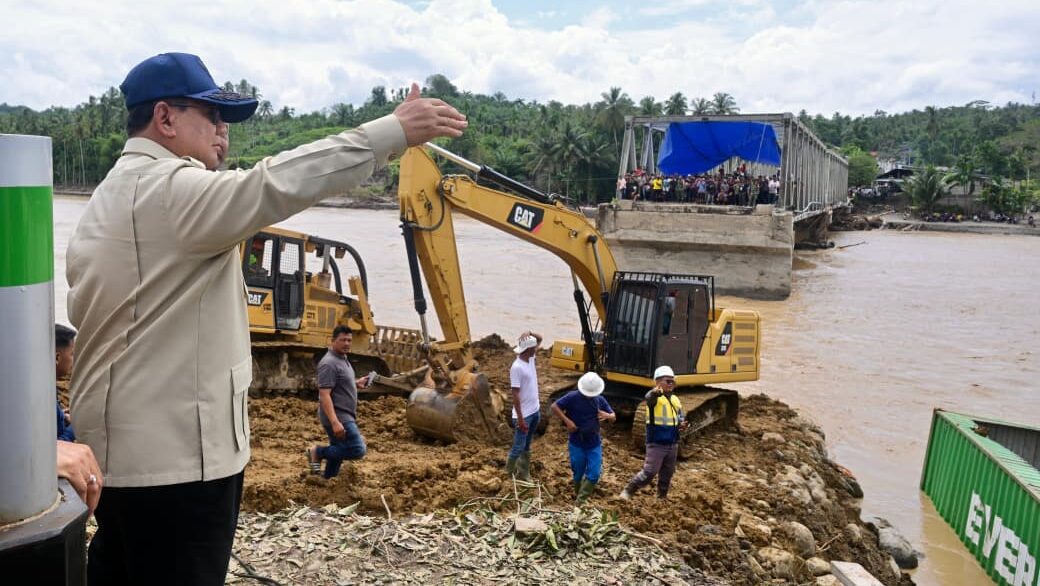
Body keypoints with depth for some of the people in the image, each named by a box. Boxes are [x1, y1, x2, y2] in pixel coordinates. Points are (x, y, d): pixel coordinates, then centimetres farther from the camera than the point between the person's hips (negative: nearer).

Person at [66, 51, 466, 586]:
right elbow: (276, 185, -31)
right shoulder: (169, 188, -16)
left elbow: (82, 309, 20)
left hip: (121, 446, 11)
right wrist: (396, 130, -31)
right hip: (175, 452, -11)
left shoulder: (108, 198, 17)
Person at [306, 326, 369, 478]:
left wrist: (357, 383, 14)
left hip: (344, 416, 10)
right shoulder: (329, 363, -19)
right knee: (357, 450, -14)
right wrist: (335, 422, -32)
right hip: (338, 417, -10)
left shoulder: (342, 359, 12)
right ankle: (317, 452, -1)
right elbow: (324, 395, -26)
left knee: (339, 450, 16)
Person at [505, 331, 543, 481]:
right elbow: (515, 395, -23)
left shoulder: (531, 359, 0)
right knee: (518, 447, 3)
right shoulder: (517, 367, -24)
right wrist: (520, 419, -22)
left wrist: (531, 333, -11)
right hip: (524, 415, -8)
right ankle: (510, 474, 21)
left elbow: (540, 339, 13)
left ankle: (523, 473, 31)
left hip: (535, 410, 8)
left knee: (527, 446, 19)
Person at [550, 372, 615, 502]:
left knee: (593, 474, -2)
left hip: (594, 445, 3)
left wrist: (607, 415, -18)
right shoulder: (573, 397, -12)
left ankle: (581, 501, 9)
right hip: (576, 444, -2)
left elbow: (613, 416, 7)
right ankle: (578, 496, 33)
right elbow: (555, 406, -11)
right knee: (578, 474, 10)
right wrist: (567, 421, -19)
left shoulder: (600, 400, 0)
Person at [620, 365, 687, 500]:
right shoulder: (654, 397, -12)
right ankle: (628, 491, 6)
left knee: (667, 474, 16)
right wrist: (655, 392, -62)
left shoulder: (676, 399, 10)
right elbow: (650, 397, -37)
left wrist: (681, 424, -5)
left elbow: (680, 417, 19)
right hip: (656, 443, -7)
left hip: (673, 444, 7)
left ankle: (662, 497, 33)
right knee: (649, 472, -9)